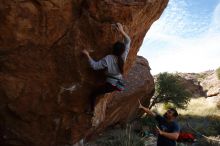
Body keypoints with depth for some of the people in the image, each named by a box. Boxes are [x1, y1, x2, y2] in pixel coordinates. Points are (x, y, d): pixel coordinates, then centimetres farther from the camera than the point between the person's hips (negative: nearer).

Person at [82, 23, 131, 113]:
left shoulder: (108, 59, -21)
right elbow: (128, 42, 2)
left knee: (93, 95, 9)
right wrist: (122, 31, -4)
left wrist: (88, 55, -12)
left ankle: (92, 110, 15)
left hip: (110, 84, -5)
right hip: (119, 84, 5)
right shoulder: (123, 57, -8)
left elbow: (95, 66, -18)